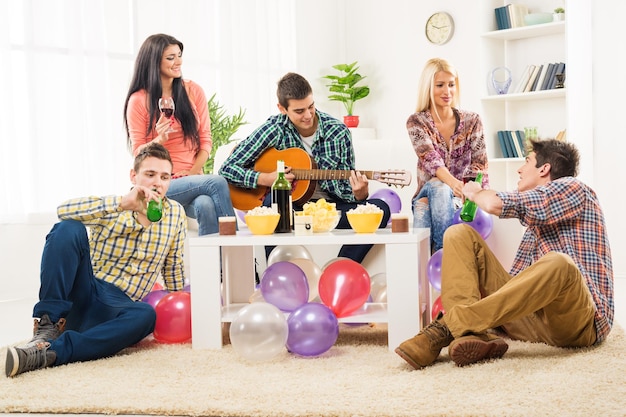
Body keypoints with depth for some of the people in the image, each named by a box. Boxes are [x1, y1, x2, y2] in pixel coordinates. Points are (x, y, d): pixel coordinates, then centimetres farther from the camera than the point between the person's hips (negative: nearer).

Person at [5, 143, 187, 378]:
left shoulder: (176, 215, 7)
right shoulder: (111, 208, 0)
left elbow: (173, 269, 18)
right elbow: (64, 210, -21)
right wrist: (122, 203, -29)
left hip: (117, 308, 1)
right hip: (82, 293, -1)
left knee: (146, 315, -37)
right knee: (68, 229, -26)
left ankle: (50, 353, -44)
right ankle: (48, 326, -26)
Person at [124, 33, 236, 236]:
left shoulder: (193, 91, 8)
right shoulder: (138, 101, -1)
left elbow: (205, 140, 8)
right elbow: (139, 153, 0)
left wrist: (192, 173, -9)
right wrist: (160, 139, -21)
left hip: (193, 180, 3)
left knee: (206, 206, -34)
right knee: (216, 182, -30)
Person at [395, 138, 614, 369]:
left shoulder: (572, 188, 2)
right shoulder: (536, 220, 28)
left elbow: (495, 204, -9)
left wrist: (475, 192, 10)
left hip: (578, 320, -7)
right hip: (531, 316, 7)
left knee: (557, 264, -41)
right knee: (459, 234, -1)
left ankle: (447, 326, -36)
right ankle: (470, 335, -27)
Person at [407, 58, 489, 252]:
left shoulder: (472, 121, 3)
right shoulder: (416, 122, -2)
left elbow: (480, 166, -1)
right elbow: (430, 158, -20)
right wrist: (453, 182, -41)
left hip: (460, 198, 0)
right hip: (428, 194, 0)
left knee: (439, 191, -34)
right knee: (438, 187, -36)